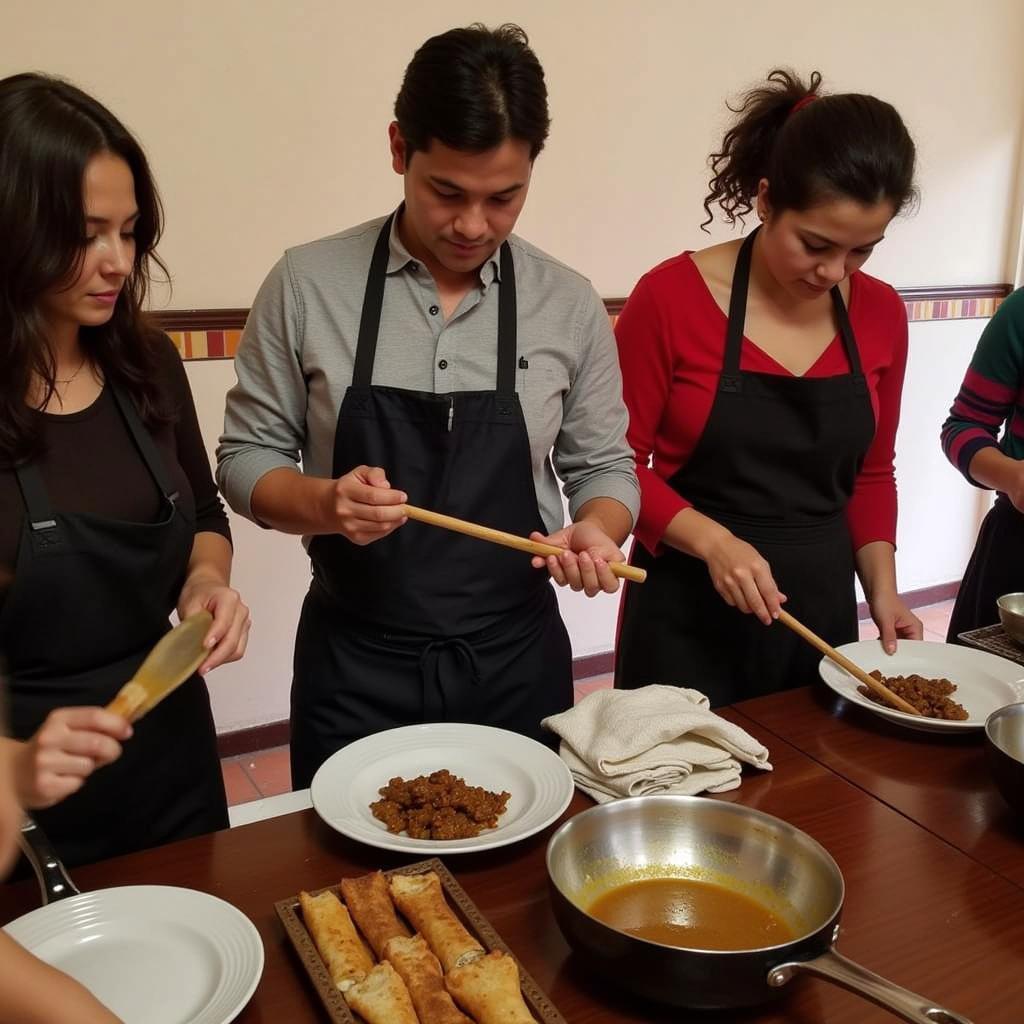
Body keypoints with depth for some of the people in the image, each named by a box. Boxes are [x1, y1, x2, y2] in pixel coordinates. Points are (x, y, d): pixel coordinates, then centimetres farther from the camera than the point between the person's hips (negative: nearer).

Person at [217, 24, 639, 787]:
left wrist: (597, 533, -17)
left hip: (517, 664, 2)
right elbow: (246, 458, -2)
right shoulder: (307, 284, -8)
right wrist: (324, 503, -22)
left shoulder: (570, 304, -4)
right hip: (353, 668, -1)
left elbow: (603, 466, 4)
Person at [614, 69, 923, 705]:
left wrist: (882, 587, -2)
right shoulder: (673, 296, -14)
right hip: (691, 617, -4)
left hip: (822, 610, 5)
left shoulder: (881, 315, 1)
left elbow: (871, 473, 10)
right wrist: (713, 541, -22)